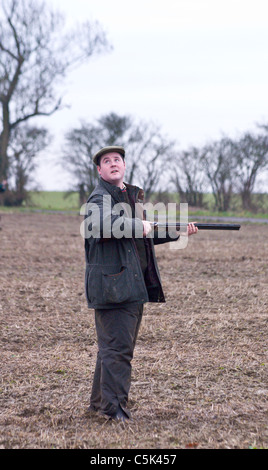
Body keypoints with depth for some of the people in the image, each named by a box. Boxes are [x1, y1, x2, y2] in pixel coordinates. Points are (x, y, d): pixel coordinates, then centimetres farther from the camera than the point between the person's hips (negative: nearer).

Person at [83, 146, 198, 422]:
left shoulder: (133, 195, 20)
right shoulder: (100, 198, -9)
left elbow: (146, 237, 31)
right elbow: (100, 223, -33)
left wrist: (178, 232, 20)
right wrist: (139, 226, -25)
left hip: (135, 285, 9)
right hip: (112, 284, -9)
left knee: (113, 347, 15)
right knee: (117, 348, -9)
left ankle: (99, 403, 25)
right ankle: (114, 409, -4)